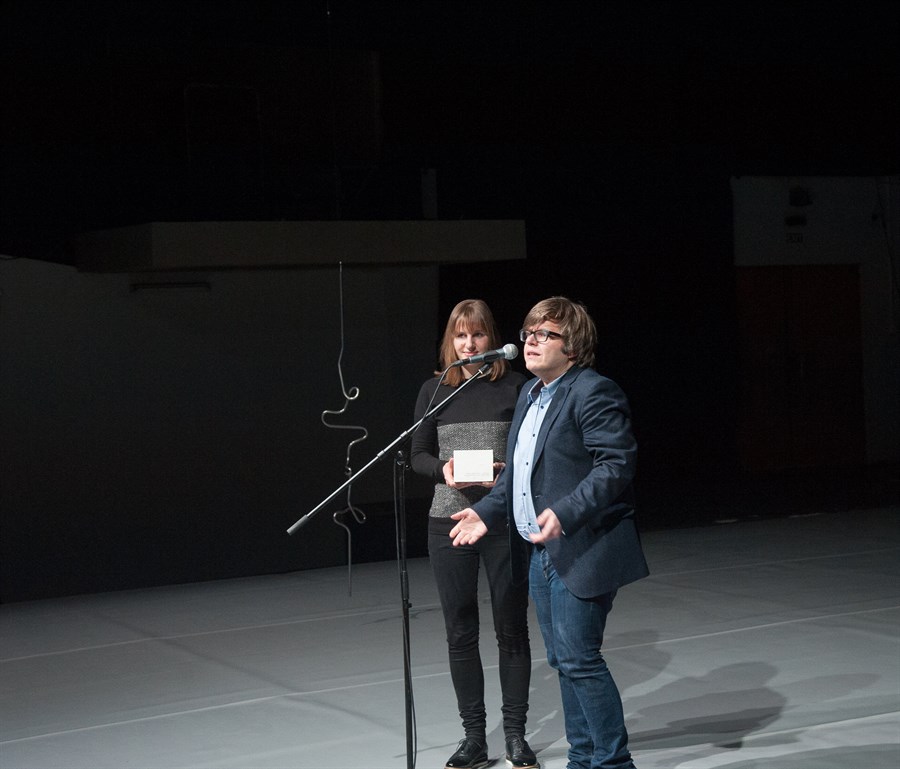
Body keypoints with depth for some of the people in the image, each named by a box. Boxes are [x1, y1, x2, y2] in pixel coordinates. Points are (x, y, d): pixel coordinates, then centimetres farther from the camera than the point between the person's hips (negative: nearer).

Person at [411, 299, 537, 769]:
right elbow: (418, 455, 7)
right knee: (460, 633, 7)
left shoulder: (516, 387, 0)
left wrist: (510, 471, -17)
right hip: (449, 522, 2)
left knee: (512, 629, 6)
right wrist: (443, 470, -13)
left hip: (506, 522, -2)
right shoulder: (434, 390, 6)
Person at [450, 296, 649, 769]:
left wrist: (565, 513, -31)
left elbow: (616, 463, -22)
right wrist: (486, 512, 13)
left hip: (580, 551, -9)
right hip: (542, 551, 9)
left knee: (579, 659, -7)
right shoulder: (530, 395, 16)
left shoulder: (593, 392, -13)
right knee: (564, 661, 14)